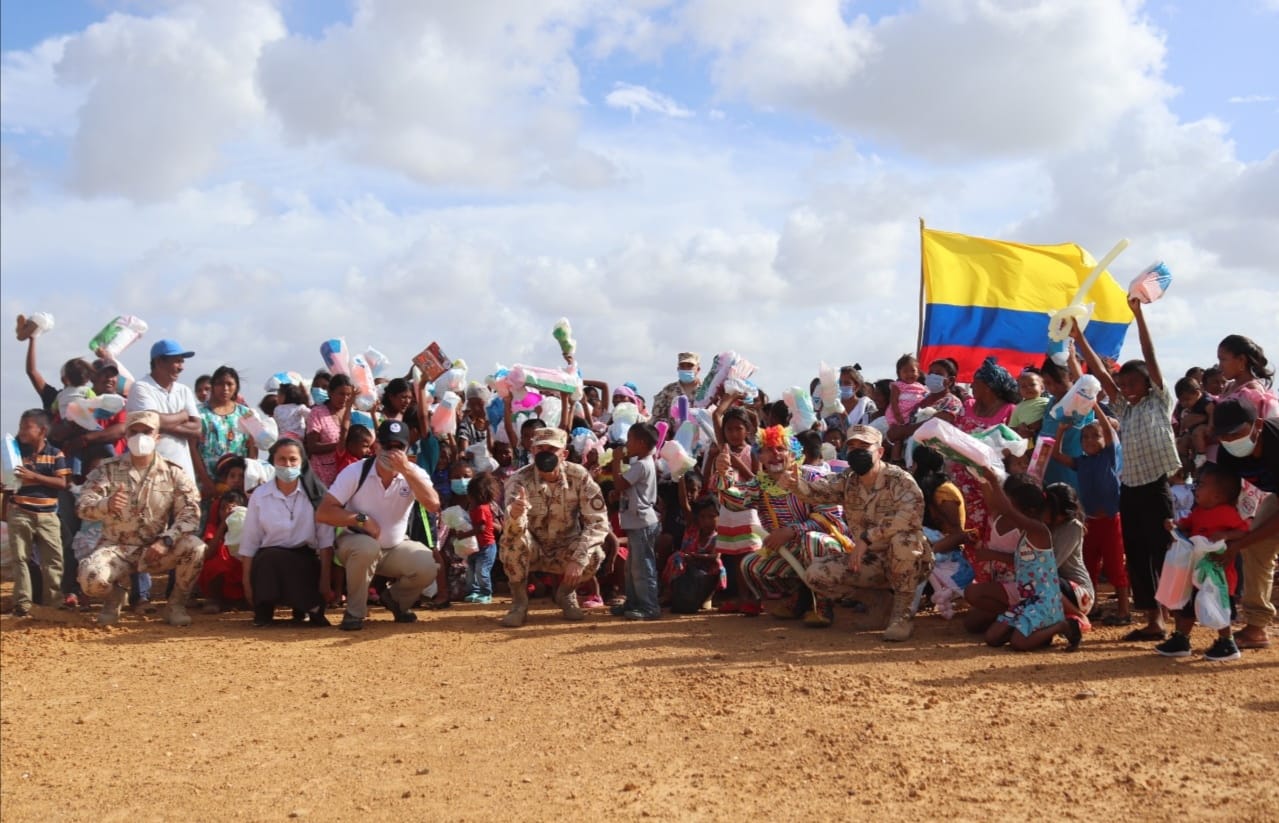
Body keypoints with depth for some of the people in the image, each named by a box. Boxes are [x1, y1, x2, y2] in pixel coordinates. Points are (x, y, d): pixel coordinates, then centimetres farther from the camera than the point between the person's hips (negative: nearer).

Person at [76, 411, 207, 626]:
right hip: (116, 548, 0)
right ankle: (116, 594, 10)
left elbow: (190, 514, -11)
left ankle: (177, 603, -2)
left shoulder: (174, 473, -2)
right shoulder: (108, 470, -2)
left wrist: (166, 540, -27)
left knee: (195, 547, -29)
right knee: (91, 578, -31)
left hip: (157, 549, 0)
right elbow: (84, 507, -14)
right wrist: (106, 505, -38)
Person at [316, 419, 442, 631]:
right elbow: (323, 512, -17)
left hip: (397, 547, 2)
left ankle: (396, 599, 10)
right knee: (367, 547, -38)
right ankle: (354, 612, -15)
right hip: (356, 543, -2)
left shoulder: (414, 473, -10)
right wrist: (360, 518, -28)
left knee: (427, 566, -25)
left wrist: (406, 469, -32)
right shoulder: (355, 472, -15)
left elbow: (433, 505, -29)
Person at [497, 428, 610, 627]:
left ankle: (566, 593, 5)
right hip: (531, 552, -1)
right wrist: (515, 514, -61)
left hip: (564, 551, 1)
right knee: (512, 535, -32)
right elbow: (515, 528, -36)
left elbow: (598, 521, -19)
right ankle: (519, 602, -10)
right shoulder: (519, 480, -20)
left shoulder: (580, 477, -16)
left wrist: (578, 558, -31)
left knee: (595, 554, -28)